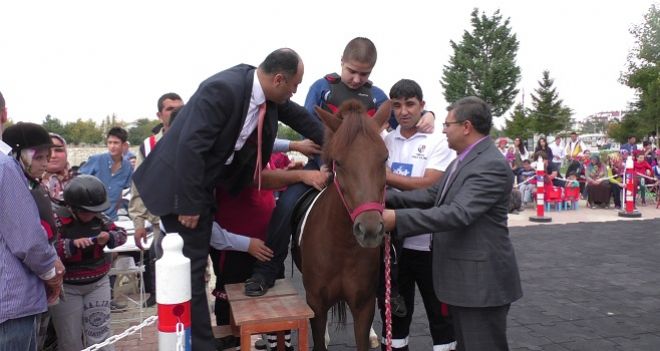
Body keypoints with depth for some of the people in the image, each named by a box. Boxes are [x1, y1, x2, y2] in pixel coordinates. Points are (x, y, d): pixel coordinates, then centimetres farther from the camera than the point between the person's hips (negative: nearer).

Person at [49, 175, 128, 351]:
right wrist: (72, 244, -32)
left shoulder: (99, 217, 0)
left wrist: (109, 238, -13)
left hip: (98, 283, 4)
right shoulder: (57, 219, -14)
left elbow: (121, 233, 7)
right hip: (66, 287, -3)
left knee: (100, 334, 6)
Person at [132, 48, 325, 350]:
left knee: (194, 263, 17)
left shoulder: (269, 94, -3)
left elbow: (298, 116, 16)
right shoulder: (223, 89, -29)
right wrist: (189, 206, -26)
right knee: (191, 266, -3)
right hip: (180, 184, -9)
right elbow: (189, 148, -30)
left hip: (204, 183, 9)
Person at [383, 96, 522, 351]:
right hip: (461, 277, 10)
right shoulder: (464, 160, 13)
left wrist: (398, 219, -35)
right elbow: (433, 195, 12)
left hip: (482, 280, -10)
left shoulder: (491, 165, -21)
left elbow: (458, 213, -31)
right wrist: (387, 198, 0)